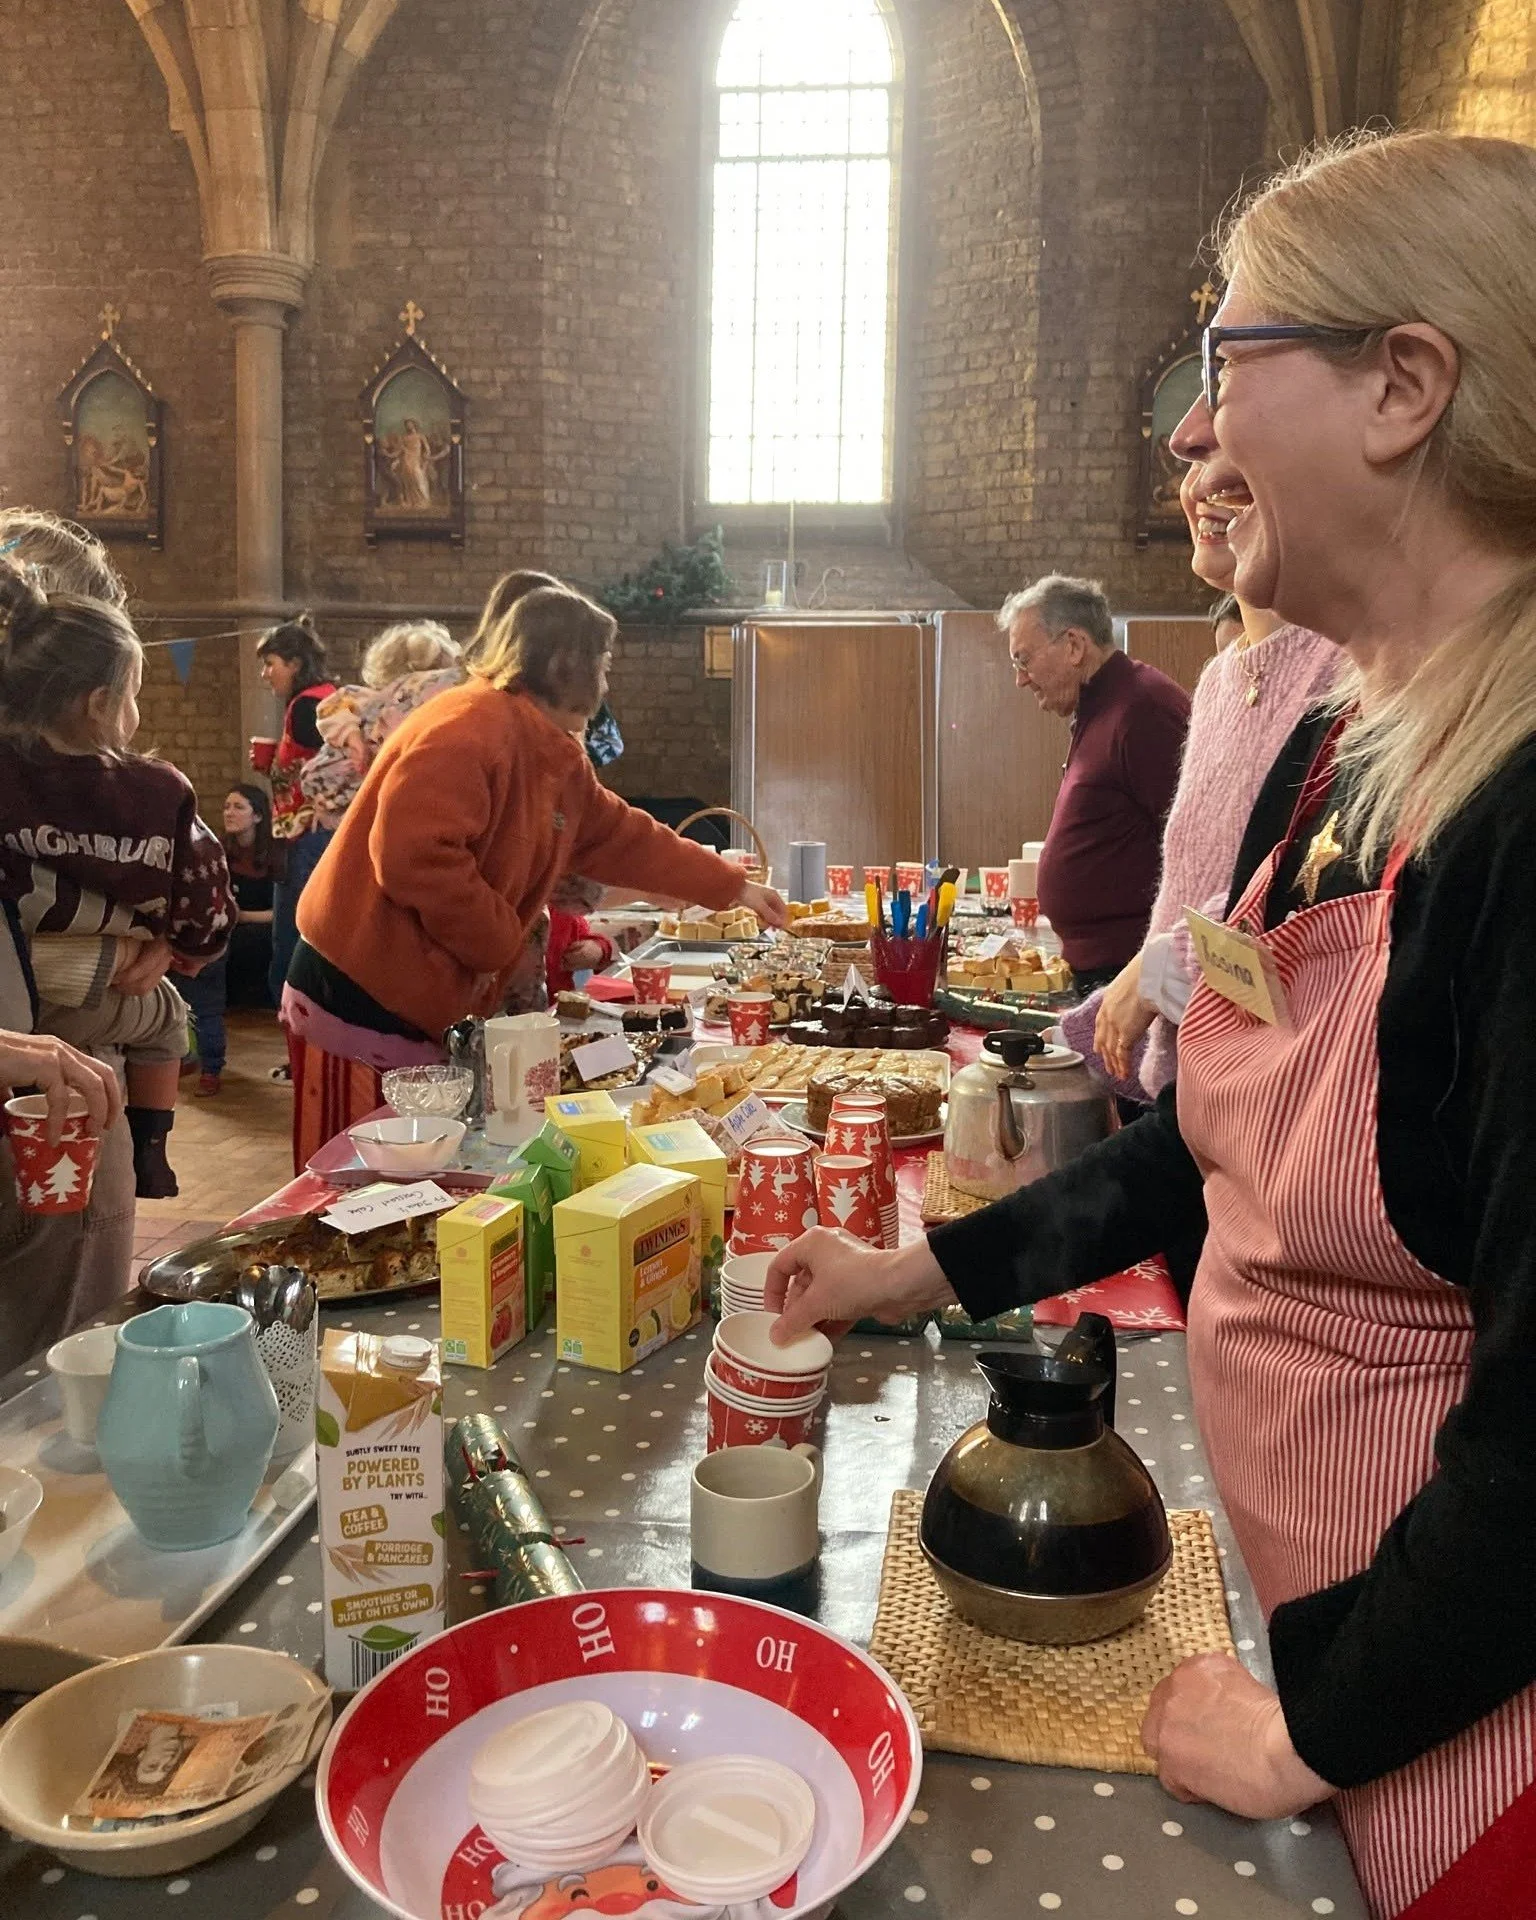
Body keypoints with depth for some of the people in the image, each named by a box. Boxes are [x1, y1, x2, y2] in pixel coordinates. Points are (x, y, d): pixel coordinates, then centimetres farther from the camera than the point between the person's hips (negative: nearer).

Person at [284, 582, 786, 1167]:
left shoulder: (554, 756, 12)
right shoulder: (471, 728, -20)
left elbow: (625, 837, 24)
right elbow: (412, 853, -31)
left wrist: (736, 888, 28)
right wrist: (497, 942, -18)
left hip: (428, 1008, 10)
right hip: (359, 1000, -10)